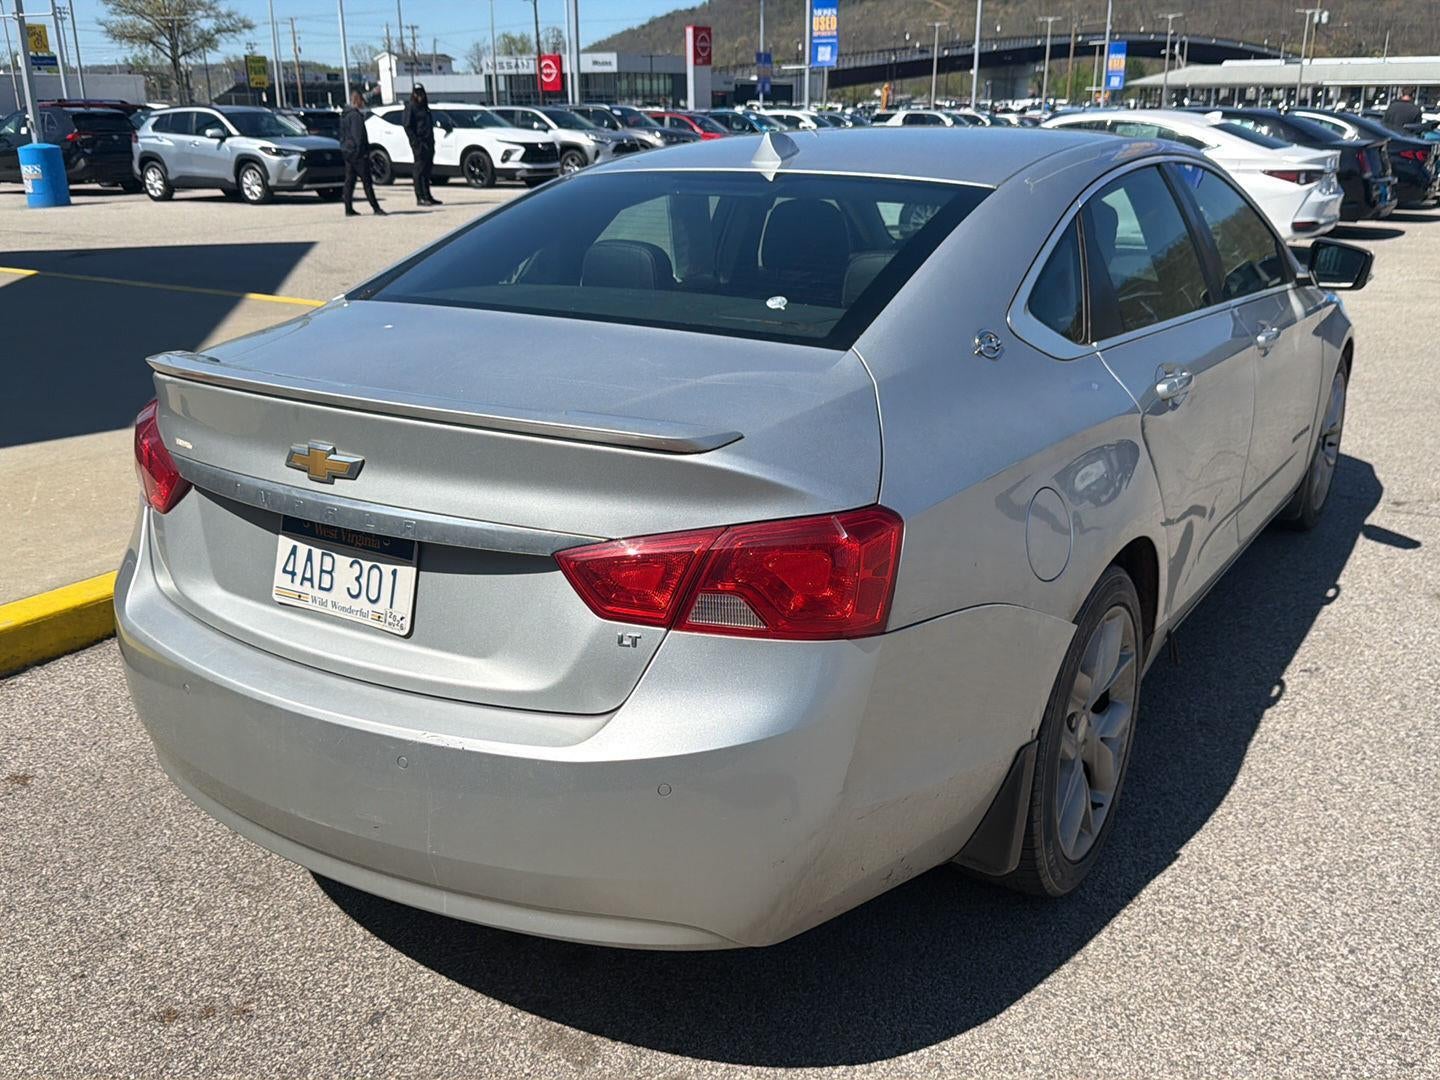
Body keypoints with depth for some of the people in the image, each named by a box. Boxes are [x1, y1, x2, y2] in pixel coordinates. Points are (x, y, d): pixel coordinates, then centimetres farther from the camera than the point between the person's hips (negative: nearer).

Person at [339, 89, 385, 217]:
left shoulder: (345, 114, 15)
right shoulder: (355, 115, -15)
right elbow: (358, 136, -19)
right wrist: (362, 151, -18)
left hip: (346, 152, 10)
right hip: (357, 153, -9)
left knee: (349, 181, 9)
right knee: (367, 181, -7)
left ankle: (349, 209, 8)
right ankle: (376, 207, -6)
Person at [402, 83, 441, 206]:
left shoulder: (425, 107, 20)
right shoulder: (411, 107, -4)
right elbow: (408, 127, -10)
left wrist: (432, 142, 15)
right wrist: (416, 142, -18)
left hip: (428, 143, 8)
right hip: (419, 144, -8)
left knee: (427, 170, 10)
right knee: (420, 169, -8)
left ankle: (427, 196, 15)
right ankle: (420, 197, -7)